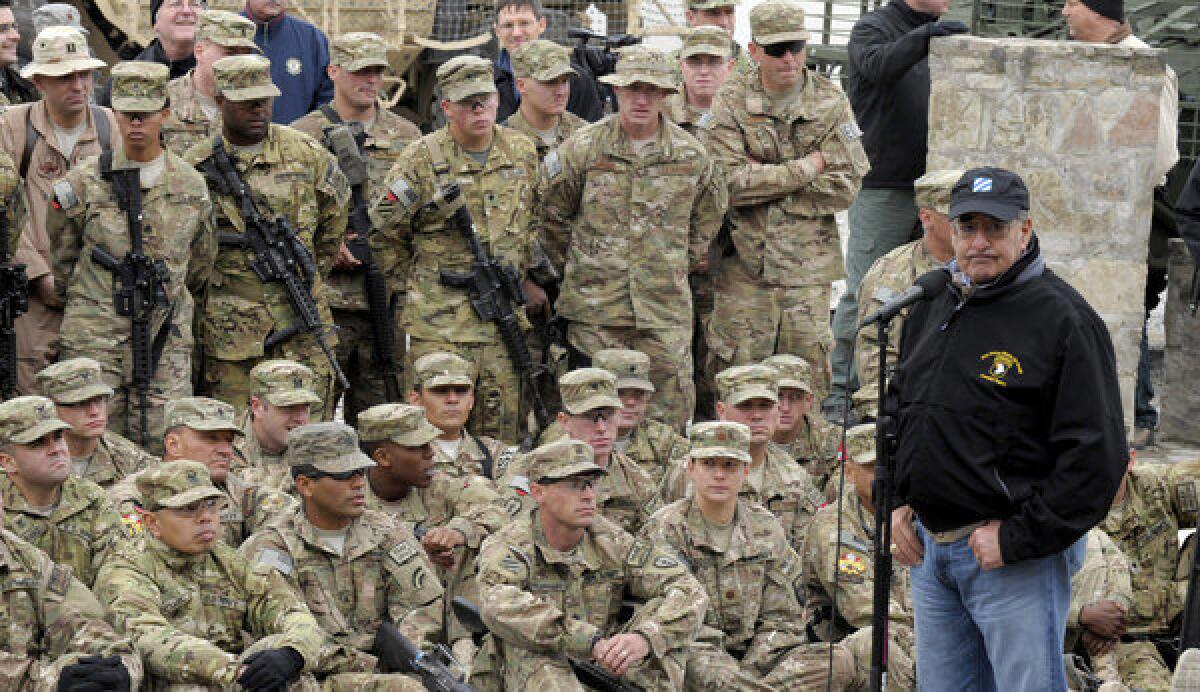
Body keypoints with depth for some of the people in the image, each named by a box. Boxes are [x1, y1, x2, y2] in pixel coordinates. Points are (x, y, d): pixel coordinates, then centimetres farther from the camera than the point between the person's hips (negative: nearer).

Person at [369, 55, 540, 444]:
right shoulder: (424, 158, -6)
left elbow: (532, 222, 23)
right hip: (439, 322, -4)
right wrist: (409, 284, 4)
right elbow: (382, 227, 1)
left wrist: (526, 275, 15)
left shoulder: (522, 153, 8)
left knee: (501, 435, 7)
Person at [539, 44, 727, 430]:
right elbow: (552, 216, 10)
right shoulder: (583, 149, -2)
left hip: (665, 311, 1)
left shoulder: (690, 155, 4)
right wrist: (573, 269, 11)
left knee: (669, 414, -1)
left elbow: (708, 215, 22)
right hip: (595, 311, -1)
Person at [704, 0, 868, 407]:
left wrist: (765, 179, -11)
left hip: (808, 262, 1)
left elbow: (845, 187, -5)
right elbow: (728, 181, -14)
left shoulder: (830, 103, 3)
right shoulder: (732, 102, -1)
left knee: (807, 374, 2)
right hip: (744, 262, -1)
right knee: (737, 376, 0)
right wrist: (809, 167, -12)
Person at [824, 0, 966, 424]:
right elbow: (878, 64, -26)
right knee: (863, 293, -6)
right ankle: (839, 387, 0)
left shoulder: (942, 35, 18)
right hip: (883, 186, -7)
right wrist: (924, 35, -41)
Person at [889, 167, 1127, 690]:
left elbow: (1096, 453, -16)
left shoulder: (1063, 319, -12)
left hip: (1021, 556, -7)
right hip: (928, 548, 7)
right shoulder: (930, 308, 10)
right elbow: (898, 409, 24)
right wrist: (897, 503, 9)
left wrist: (1017, 539, -17)